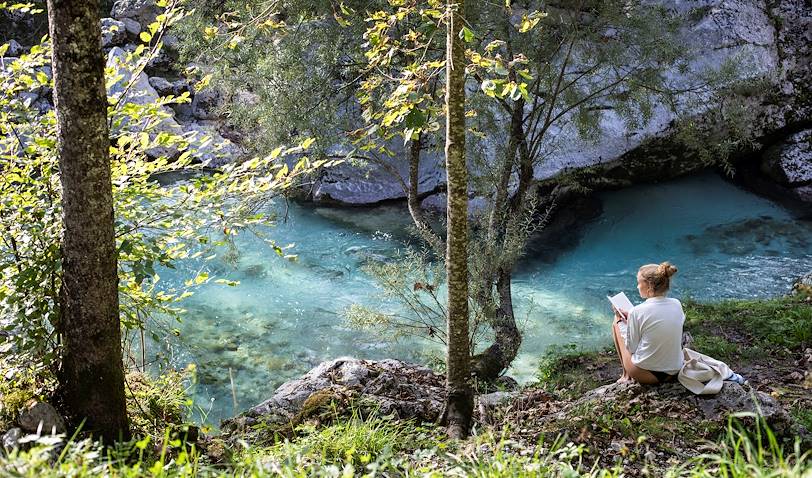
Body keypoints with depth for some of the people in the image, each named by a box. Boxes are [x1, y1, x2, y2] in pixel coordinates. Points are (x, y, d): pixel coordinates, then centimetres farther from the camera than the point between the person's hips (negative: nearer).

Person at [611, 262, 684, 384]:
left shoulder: (637, 312, -20)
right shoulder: (677, 304, -3)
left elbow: (631, 348, -10)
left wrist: (620, 321, 4)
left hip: (646, 374, -5)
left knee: (616, 322, 15)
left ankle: (626, 375, 25)